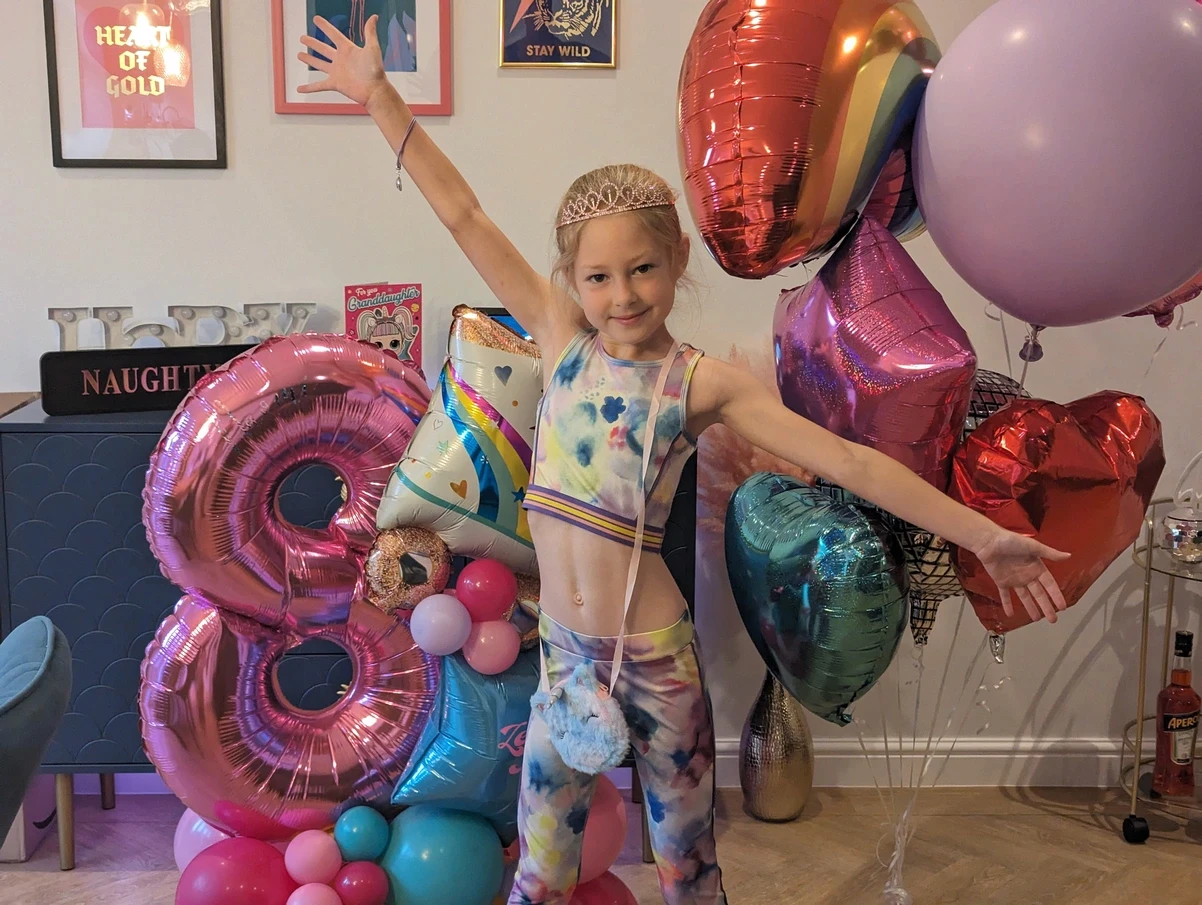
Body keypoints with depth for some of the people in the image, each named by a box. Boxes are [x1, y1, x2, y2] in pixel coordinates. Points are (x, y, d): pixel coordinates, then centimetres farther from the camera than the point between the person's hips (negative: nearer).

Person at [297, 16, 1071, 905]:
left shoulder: (702, 381, -9)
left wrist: (982, 536, -17)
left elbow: (848, 461, -13)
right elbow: (465, 216, -1)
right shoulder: (562, 338, -1)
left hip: (652, 656, -2)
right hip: (562, 649, 3)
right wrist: (380, 96, 0)